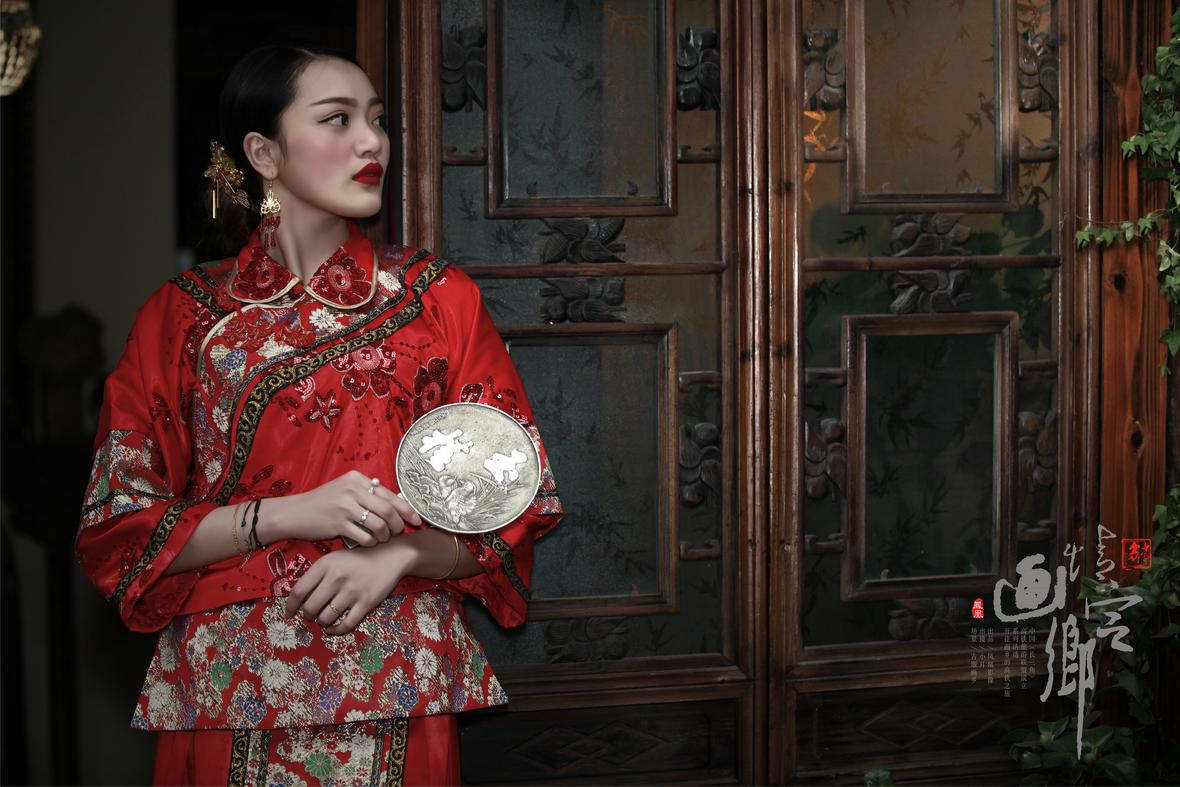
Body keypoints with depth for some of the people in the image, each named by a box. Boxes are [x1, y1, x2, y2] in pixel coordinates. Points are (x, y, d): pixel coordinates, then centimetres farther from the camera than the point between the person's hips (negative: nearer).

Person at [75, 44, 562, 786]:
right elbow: (116, 526, -1)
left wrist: (400, 555, -14)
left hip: (399, 690, 0)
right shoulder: (183, 315, 2)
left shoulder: (437, 296, 3)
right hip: (227, 693, 0)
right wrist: (286, 515, -15)